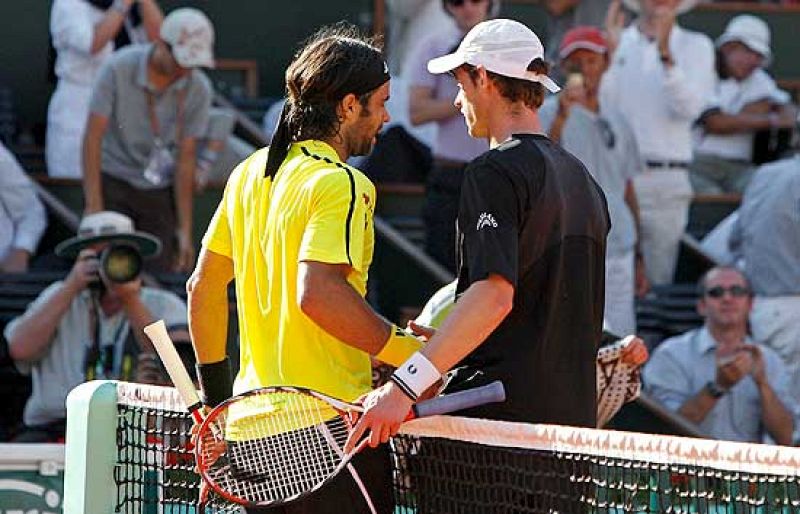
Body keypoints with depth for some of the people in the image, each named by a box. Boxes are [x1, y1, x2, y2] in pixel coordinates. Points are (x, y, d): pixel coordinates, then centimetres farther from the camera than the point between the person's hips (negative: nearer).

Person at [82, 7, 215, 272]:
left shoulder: (198, 89, -9)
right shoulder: (118, 69, -17)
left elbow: (185, 158, -5)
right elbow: (93, 137, -16)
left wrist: (185, 229, -7)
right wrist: (93, 207, -23)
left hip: (160, 190, 2)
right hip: (113, 181, -2)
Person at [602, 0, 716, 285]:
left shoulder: (695, 46, 8)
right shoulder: (617, 42, 12)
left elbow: (690, 108, -7)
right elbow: (601, 105, 0)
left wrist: (666, 54, -16)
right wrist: (612, 49, -6)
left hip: (666, 180, -1)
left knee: (660, 278, -1)